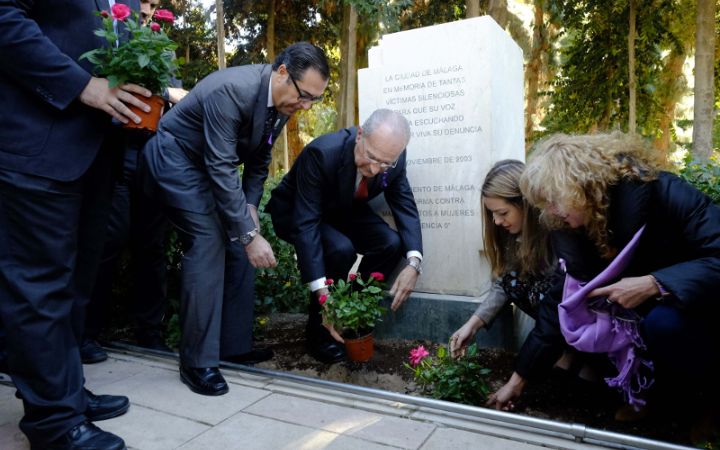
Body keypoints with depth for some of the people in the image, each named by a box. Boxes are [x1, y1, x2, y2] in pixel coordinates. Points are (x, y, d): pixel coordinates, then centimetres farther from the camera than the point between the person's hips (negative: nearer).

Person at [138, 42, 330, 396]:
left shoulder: (282, 101, -5)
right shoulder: (231, 90, -31)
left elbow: (259, 158, 6)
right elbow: (222, 169, -33)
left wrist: (250, 206, -7)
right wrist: (250, 234, -33)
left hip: (210, 166, 9)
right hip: (176, 160, -8)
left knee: (238, 245, 2)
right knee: (207, 244, -19)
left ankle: (234, 345, 13)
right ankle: (197, 361, -8)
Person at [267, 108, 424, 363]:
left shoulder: (394, 159, -21)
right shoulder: (322, 153, -36)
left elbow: (405, 207, -12)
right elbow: (305, 224, -37)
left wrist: (414, 263, -28)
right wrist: (322, 292, -42)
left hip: (342, 211, 5)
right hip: (295, 212, -5)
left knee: (391, 243, -18)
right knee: (341, 249, -32)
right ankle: (318, 332, -8)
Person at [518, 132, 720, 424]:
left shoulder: (660, 191, -27)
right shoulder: (569, 226, -12)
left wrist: (655, 284, -42)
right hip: (643, 308, 6)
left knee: (663, 320, -34)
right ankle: (656, 391, 5)